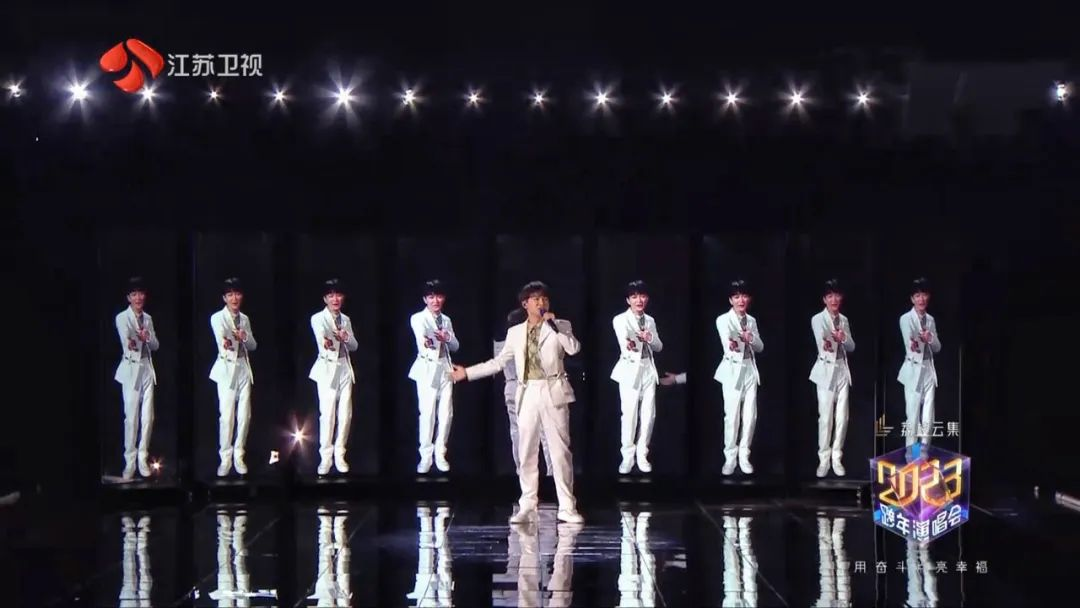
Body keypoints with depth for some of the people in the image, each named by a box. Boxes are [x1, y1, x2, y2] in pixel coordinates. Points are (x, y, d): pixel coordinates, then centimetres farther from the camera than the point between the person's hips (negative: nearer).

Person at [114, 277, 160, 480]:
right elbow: (126, 340, -18)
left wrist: (147, 338, -11)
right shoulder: (122, 318, -4)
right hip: (130, 369, -5)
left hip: (147, 369, 5)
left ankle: (143, 459, 11)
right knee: (132, 417, -6)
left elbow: (156, 345, 10)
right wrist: (134, 341, -39)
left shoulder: (148, 318, 12)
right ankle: (129, 462, -1)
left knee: (148, 416, 3)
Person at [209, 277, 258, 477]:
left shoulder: (244, 319, 11)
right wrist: (226, 344, -42)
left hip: (243, 368, 5)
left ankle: (239, 456, 12)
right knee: (227, 415, -8)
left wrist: (245, 337, -10)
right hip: (226, 370, -5)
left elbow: (253, 346, 11)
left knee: (244, 415, 2)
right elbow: (221, 339, -21)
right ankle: (225, 458, 0)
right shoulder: (217, 318, -5)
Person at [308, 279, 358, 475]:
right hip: (327, 370, -5)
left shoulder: (346, 319, 12)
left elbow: (354, 346, 11)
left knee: (345, 413, 3)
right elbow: (321, 336, -25)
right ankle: (325, 457, -2)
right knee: (327, 414, -9)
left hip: (345, 368, 5)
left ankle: (339, 455, 11)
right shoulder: (318, 318, -5)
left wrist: (346, 338, -11)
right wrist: (326, 342, -47)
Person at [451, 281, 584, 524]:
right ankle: (527, 507, 10)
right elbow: (498, 362, 16)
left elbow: (574, 349, -12)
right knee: (527, 452, 4)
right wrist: (467, 372, 14)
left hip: (553, 392, -3)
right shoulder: (515, 332, 13)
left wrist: (554, 326, -14)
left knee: (560, 450, -3)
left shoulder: (560, 326, 5)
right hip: (528, 394, 3)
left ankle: (567, 508, 1)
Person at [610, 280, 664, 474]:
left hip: (648, 371, 5)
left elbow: (659, 347, 11)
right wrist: (630, 347, -42)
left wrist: (650, 339, -11)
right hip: (630, 371, -5)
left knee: (649, 414, 2)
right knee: (629, 415, -6)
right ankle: (627, 457, 4)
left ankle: (642, 455, 13)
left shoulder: (650, 321, 11)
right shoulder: (620, 320, -6)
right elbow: (623, 342, -20)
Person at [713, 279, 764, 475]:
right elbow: (727, 341, -23)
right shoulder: (723, 320, -8)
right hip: (733, 371, -5)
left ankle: (744, 456, 13)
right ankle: (730, 458, 4)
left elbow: (760, 347, 8)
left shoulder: (752, 321, 9)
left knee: (750, 415, 3)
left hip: (750, 371, 5)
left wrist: (752, 339, -13)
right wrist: (732, 346, -46)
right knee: (732, 416, -6)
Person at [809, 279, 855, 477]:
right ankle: (823, 460, 2)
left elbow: (851, 347, 6)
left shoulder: (844, 320, 10)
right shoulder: (817, 319, -6)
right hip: (826, 371, -5)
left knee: (842, 417, 3)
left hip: (842, 371, 5)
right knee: (826, 417, -5)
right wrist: (826, 344, -45)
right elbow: (821, 341, -22)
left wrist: (844, 338, -16)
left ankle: (837, 458, 11)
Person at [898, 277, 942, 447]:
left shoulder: (930, 319, 11)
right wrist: (914, 345, -39)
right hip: (913, 371, -5)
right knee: (913, 417, -4)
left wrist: (930, 338, -12)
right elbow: (909, 342, -18)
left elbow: (937, 347, 8)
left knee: (928, 418, 6)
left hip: (928, 370, 5)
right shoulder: (906, 319, -6)